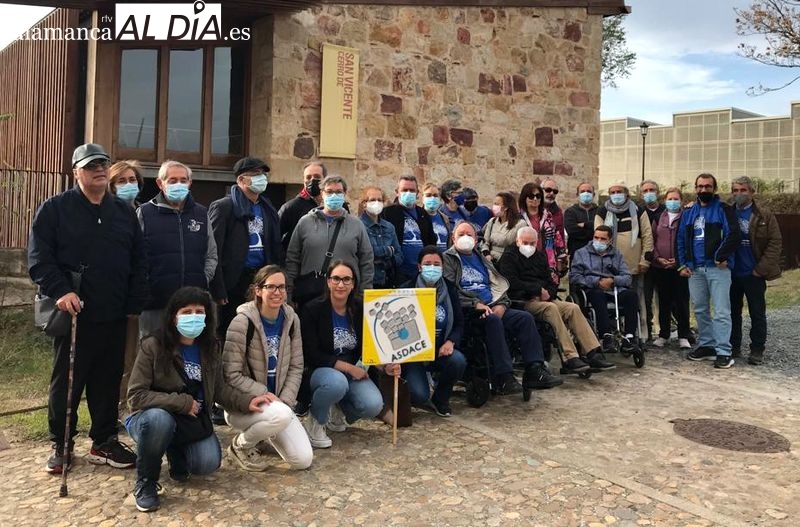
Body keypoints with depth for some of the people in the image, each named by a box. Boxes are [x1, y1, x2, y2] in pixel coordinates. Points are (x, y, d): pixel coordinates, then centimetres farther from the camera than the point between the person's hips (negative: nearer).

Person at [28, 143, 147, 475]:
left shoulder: (124, 212, 12)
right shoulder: (55, 209, 0)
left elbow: (138, 263, 11)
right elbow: (38, 258, -6)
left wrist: (135, 304, 4)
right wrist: (60, 290, -20)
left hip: (114, 316, 4)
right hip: (73, 314, -3)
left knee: (108, 381, 10)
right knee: (66, 381, 7)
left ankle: (104, 442, 22)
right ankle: (61, 445, 21)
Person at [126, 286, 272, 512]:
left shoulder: (209, 348, -2)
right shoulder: (153, 346, -17)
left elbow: (219, 388, 3)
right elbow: (136, 396, -18)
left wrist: (247, 401, -14)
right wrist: (182, 402, -23)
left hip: (193, 421, 4)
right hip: (154, 418, -4)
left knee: (208, 463, -18)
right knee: (160, 418, -38)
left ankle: (175, 450, 18)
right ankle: (145, 483, -12)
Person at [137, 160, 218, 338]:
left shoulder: (201, 213, 12)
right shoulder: (144, 213, 2)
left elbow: (212, 255, 18)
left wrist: (204, 279, 6)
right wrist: (143, 288, -5)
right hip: (155, 303, -2)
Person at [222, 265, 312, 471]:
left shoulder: (291, 319, 0)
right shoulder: (242, 322, -17)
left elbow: (296, 367, 4)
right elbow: (231, 375, -16)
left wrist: (285, 401, -8)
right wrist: (263, 394, -20)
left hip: (277, 402, 5)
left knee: (304, 460, -7)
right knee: (282, 415, -36)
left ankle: (263, 434, 22)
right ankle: (241, 444, -4)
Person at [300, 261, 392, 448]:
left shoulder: (361, 309, -2)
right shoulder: (313, 309, -14)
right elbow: (311, 355, -17)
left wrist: (385, 367, -19)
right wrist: (347, 367, -22)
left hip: (352, 370, 4)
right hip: (319, 370, -4)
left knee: (374, 405, -22)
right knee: (337, 382, -39)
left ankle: (338, 410, 12)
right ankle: (315, 421, -6)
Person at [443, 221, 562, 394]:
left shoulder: (481, 259, 26)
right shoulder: (448, 259, 5)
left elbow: (500, 283, 21)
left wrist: (501, 304, -1)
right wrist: (476, 304, -20)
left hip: (492, 307, 7)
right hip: (467, 309, -6)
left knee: (525, 317, -13)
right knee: (493, 320, -34)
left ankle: (534, 371, -17)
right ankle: (503, 378, -33)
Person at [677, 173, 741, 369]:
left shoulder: (723, 209, -1)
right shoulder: (688, 213, 16)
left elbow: (734, 235, -12)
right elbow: (681, 240, 17)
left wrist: (721, 257, -15)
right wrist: (683, 264, 8)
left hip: (717, 268, -6)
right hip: (694, 269, 6)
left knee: (721, 311, -6)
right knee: (700, 310, 12)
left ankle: (723, 351, -3)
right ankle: (706, 345, 23)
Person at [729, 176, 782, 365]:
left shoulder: (765, 216, -2)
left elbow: (775, 243, -6)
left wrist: (762, 268, -11)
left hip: (753, 274, -2)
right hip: (731, 273, 3)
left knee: (757, 314, 5)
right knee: (733, 312, 11)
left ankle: (757, 350, 14)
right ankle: (733, 346, 22)